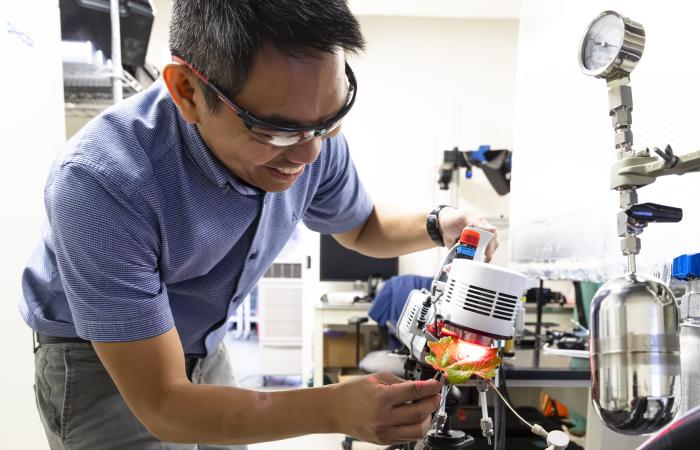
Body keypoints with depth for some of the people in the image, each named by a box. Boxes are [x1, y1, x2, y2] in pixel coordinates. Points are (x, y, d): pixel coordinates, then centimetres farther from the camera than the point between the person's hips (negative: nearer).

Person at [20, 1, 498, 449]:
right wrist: (334, 410, -42)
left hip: (205, 349, 4)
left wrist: (439, 225, -17)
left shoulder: (312, 138, -19)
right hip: (100, 365, -4)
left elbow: (362, 226, 2)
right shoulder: (101, 181, -35)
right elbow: (162, 404, -31)